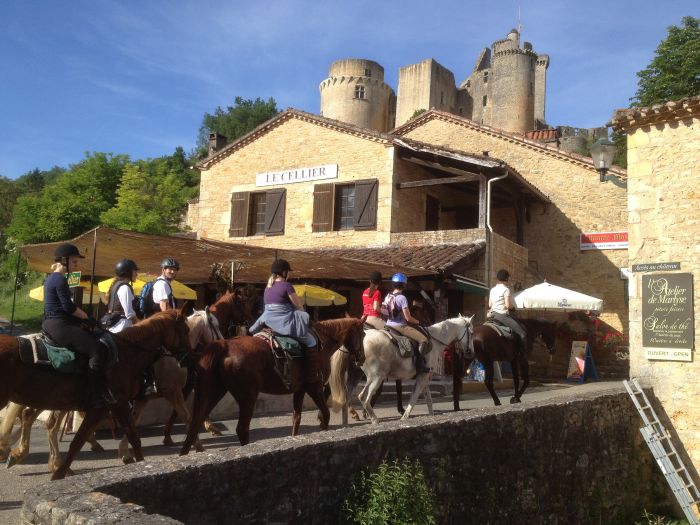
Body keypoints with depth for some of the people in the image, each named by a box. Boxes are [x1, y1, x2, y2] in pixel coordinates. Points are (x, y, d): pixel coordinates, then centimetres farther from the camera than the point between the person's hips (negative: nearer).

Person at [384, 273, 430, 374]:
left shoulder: (387, 297, 7)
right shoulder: (402, 298, -16)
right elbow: (408, 318, -16)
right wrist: (417, 322, 1)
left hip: (389, 325, 8)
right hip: (400, 326, -8)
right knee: (423, 339, -6)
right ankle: (420, 365, -8)